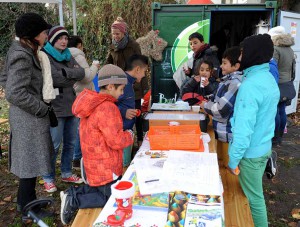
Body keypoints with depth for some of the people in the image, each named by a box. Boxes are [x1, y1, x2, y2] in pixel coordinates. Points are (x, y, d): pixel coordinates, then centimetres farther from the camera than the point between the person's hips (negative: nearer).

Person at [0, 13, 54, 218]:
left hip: (25, 115, 10)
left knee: (28, 160, 21)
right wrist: (42, 108, -17)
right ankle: (28, 207, 22)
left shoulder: (22, 52, 8)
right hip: (29, 117, -10)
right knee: (31, 161, 4)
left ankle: (25, 200, 38)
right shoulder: (23, 57, -22)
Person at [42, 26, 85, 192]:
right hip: (56, 107, -7)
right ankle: (49, 179, 17)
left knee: (71, 142, 14)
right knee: (54, 145, 0)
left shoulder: (68, 56, 14)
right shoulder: (45, 57, -7)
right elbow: (56, 78, -21)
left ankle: (67, 173, 31)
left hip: (71, 105, 7)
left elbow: (81, 73, 0)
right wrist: (73, 76, -10)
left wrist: (66, 72, -12)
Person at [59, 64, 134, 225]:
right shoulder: (108, 108, -25)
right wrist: (129, 135, -7)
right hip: (105, 168, -10)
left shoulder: (93, 104, 6)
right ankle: (73, 201, -1)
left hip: (96, 163, 10)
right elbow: (116, 141, -26)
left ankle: (72, 193, 13)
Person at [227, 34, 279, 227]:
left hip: (250, 151, -9)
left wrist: (233, 159, -18)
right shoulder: (269, 79, 6)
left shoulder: (250, 84, -24)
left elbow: (244, 128, -27)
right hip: (264, 147, 9)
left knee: (253, 198, 8)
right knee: (255, 194, 23)